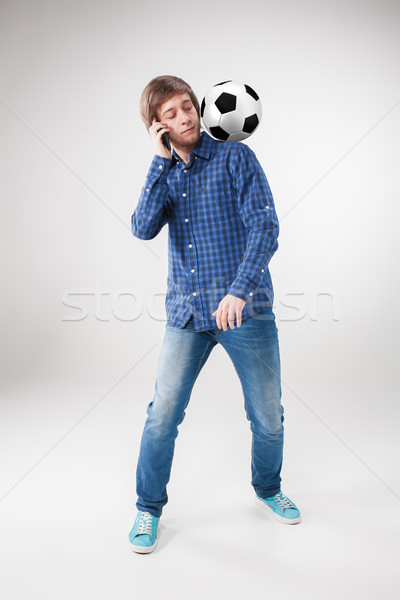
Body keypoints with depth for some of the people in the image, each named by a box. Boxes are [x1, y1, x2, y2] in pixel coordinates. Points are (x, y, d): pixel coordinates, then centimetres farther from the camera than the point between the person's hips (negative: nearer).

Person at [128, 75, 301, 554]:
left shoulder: (235, 157, -2)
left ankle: (267, 489, 38)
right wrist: (161, 160, -10)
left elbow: (264, 225, -13)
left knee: (268, 417, 9)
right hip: (186, 313, 2)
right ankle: (148, 509, 23)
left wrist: (239, 290, -25)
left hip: (246, 309, -2)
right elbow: (143, 228, -8)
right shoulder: (163, 173, 10)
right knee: (162, 415, 2)